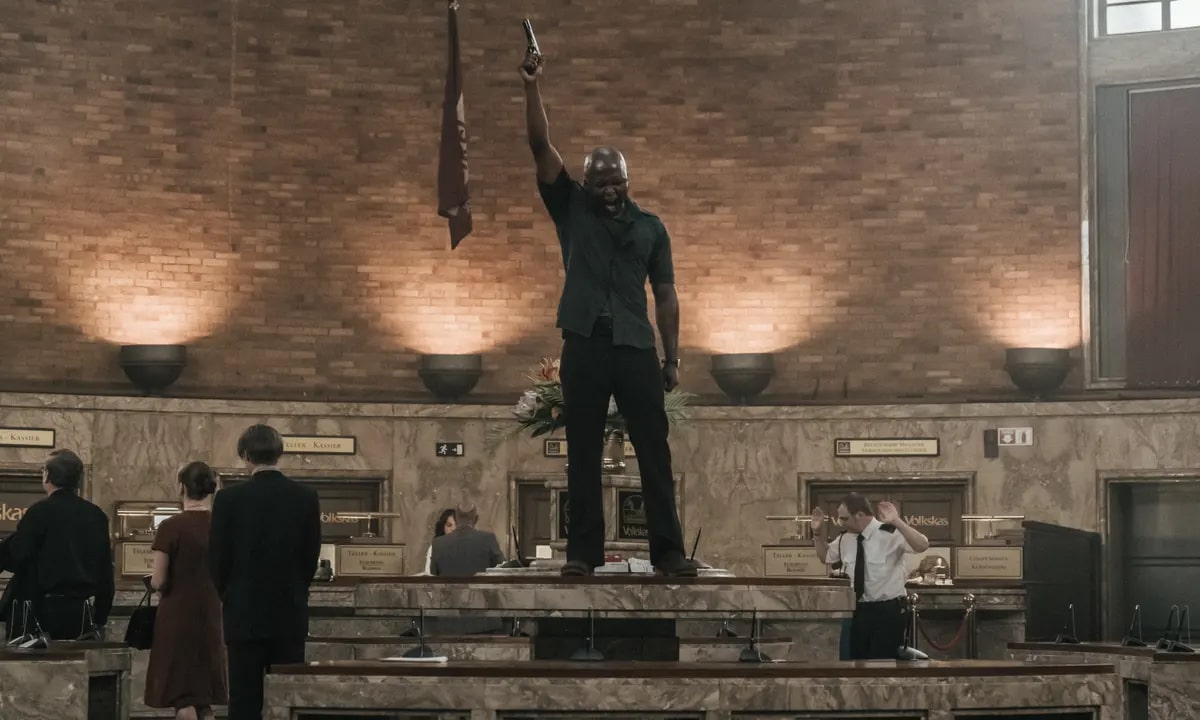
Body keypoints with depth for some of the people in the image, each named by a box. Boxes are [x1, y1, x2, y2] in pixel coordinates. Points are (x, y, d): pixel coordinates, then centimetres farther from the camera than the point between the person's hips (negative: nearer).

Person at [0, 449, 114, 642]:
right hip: (81, 612, 5)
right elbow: (105, 570, 10)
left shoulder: (40, 512, -10)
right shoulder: (96, 515, 8)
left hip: (44, 609, -5)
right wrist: (100, 617, 17)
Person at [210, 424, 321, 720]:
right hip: (291, 614, 2)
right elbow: (312, 556, 4)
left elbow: (217, 558, -2)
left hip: (245, 613, -2)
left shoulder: (229, 499, -9)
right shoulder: (306, 498, -2)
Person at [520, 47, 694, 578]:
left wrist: (672, 357, 4)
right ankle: (583, 551, 7)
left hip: (637, 348, 1)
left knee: (654, 451, -1)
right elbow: (541, 147, 1)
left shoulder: (651, 227, 13)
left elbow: (665, 295, 11)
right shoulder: (572, 210, 9)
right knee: (584, 453, 2)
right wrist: (532, 87, -7)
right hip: (584, 345, -1)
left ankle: (669, 551, 0)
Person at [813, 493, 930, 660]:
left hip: (888, 611, -6)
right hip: (859, 611, 6)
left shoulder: (890, 533, -15)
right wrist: (817, 531, 7)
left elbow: (922, 546, -31)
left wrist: (897, 521, -40)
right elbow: (826, 556, 23)